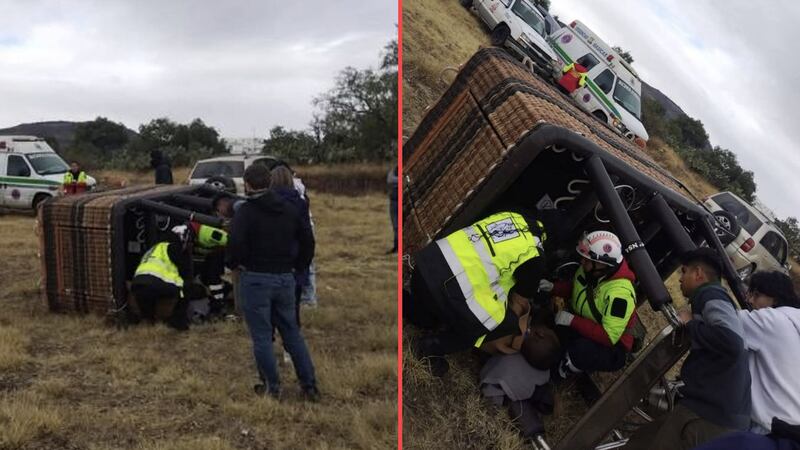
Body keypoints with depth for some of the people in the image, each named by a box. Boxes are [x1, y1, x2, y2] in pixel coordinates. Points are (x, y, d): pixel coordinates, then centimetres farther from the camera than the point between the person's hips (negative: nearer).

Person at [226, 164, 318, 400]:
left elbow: (236, 242, -23)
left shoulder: (246, 211, -10)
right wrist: (298, 265, 19)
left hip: (255, 279, -5)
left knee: (262, 336, 6)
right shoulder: (289, 209, 7)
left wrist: (231, 263, -5)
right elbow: (308, 239, 11)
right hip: (285, 279, 5)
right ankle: (309, 385, 14)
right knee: (292, 333, 14)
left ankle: (272, 386, 12)